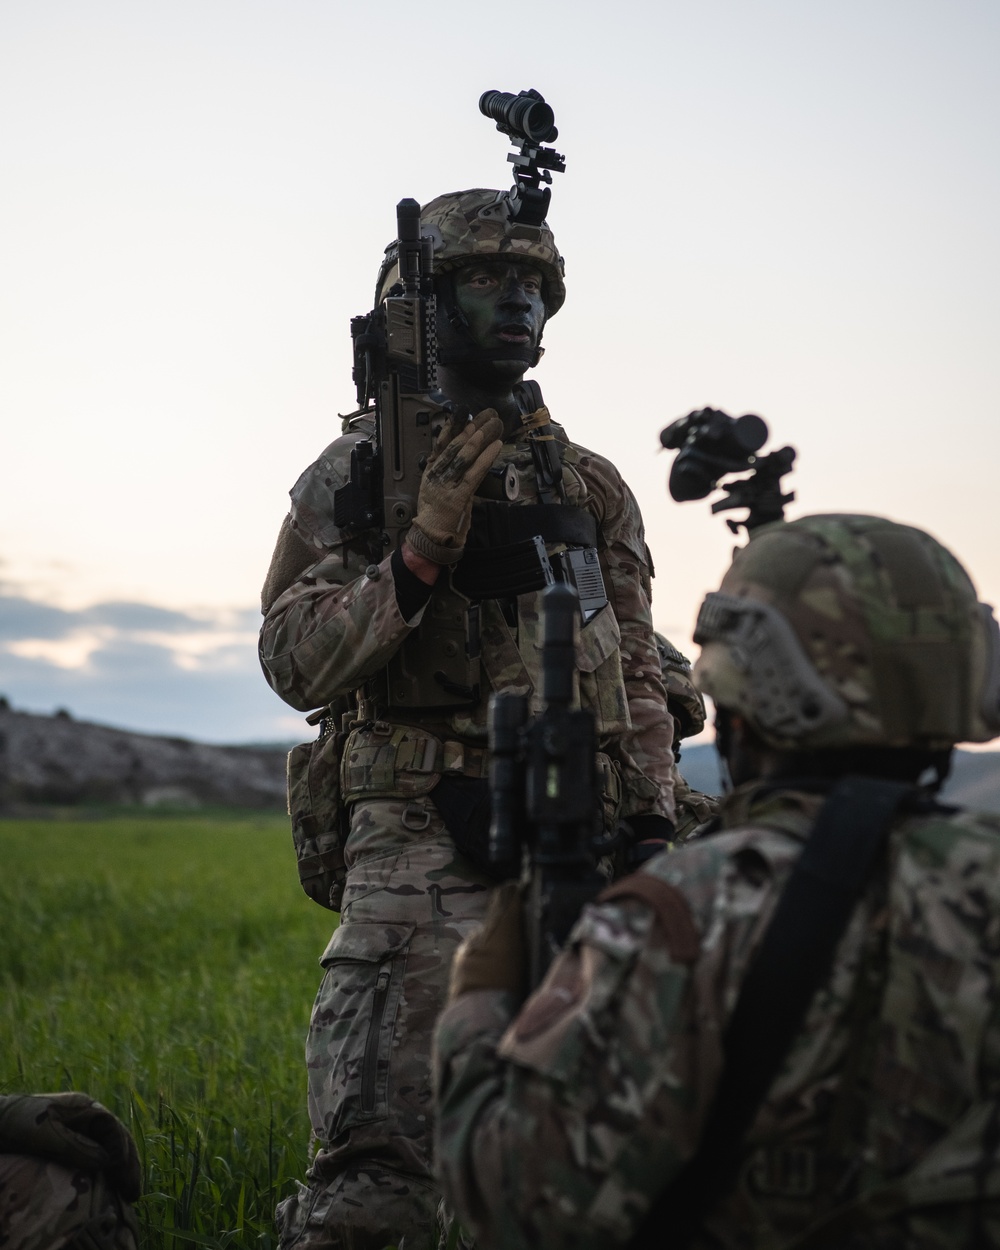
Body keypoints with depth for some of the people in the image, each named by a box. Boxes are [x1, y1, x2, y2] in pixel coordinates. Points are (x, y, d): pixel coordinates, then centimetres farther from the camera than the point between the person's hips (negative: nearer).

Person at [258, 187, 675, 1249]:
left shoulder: (591, 484, 17)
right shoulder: (355, 472, 4)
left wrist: (651, 826, 8)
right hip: (424, 849, -4)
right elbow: (295, 664, -5)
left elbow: (638, 673, 18)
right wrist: (417, 555, -16)